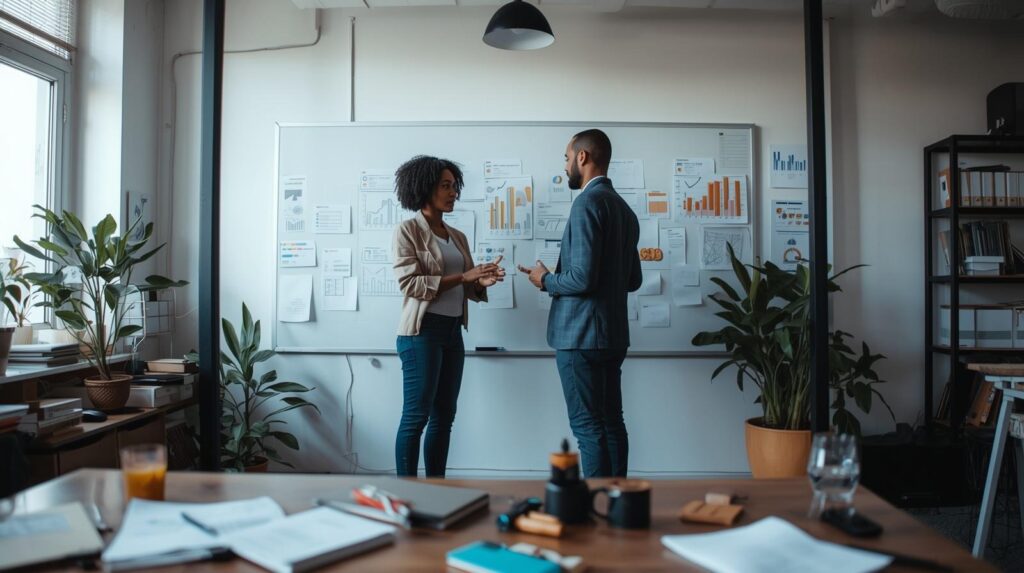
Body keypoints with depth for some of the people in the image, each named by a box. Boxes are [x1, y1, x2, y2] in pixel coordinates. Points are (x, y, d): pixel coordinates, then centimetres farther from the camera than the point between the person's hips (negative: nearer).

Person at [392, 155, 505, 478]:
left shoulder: (457, 236, 15)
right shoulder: (407, 231, -5)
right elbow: (410, 283, -15)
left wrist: (482, 282, -8)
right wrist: (463, 276, -19)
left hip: (453, 332, 7)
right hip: (422, 332, -7)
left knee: (444, 416, 10)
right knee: (416, 416, -4)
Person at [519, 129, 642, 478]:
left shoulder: (588, 203, -13)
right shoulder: (624, 209, 15)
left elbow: (582, 278, -21)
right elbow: (633, 280, 20)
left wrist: (546, 281, -2)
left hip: (581, 335, -9)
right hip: (614, 335, 9)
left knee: (588, 427, -4)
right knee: (611, 423, 13)